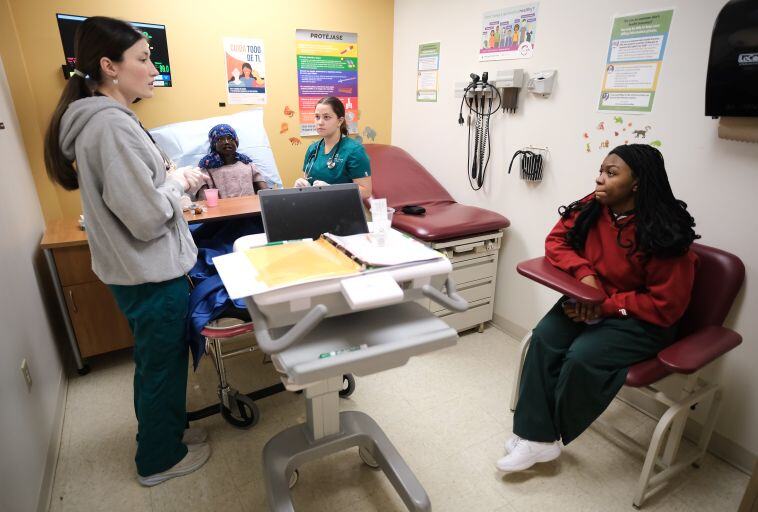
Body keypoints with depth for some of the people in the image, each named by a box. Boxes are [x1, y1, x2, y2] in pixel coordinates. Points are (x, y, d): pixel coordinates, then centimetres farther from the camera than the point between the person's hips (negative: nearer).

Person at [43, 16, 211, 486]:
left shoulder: (101, 118, 8)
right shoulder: (112, 125, -24)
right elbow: (148, 218, -26)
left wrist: (168, 175, 5)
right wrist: (177, 182, -10)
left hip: (141, 270, 10)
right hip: (152, 274, -10)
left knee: (158, 362, 25)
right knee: (161, 366, 10)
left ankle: (166, 430, 47)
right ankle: (159, 460, 33)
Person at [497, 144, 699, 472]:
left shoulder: (665, 236, -20)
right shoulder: (592, 208, -7)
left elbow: (666, 306, -18)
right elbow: (557, 241, 0)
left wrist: (605, 306, -23)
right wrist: (584, 272, -18)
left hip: (642, 320, -5)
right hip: (590, 302, 5)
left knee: (582, 356, -27)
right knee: (544, 337, -21)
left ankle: (541, 434, -2)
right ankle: (537, 437, -15)